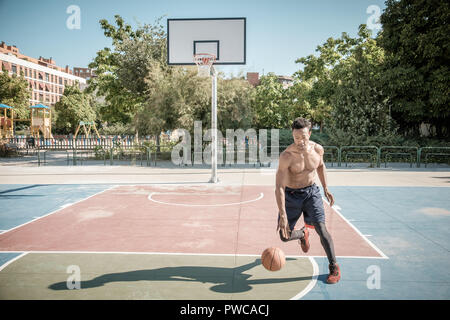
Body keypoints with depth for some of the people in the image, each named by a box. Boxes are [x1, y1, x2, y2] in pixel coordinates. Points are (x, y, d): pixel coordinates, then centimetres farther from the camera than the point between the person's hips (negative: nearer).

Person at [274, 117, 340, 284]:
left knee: (320, 227, -16)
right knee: (285, 236, 2)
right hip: (291, 195, -1)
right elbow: (279, 187, -27)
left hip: (311, 192, 2)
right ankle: (302, 234, 39)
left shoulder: (318, 149, -12)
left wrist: (325, 188, 9)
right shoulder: (286, 156, -26)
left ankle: (334, 267, 1)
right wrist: (283, 215, -34)